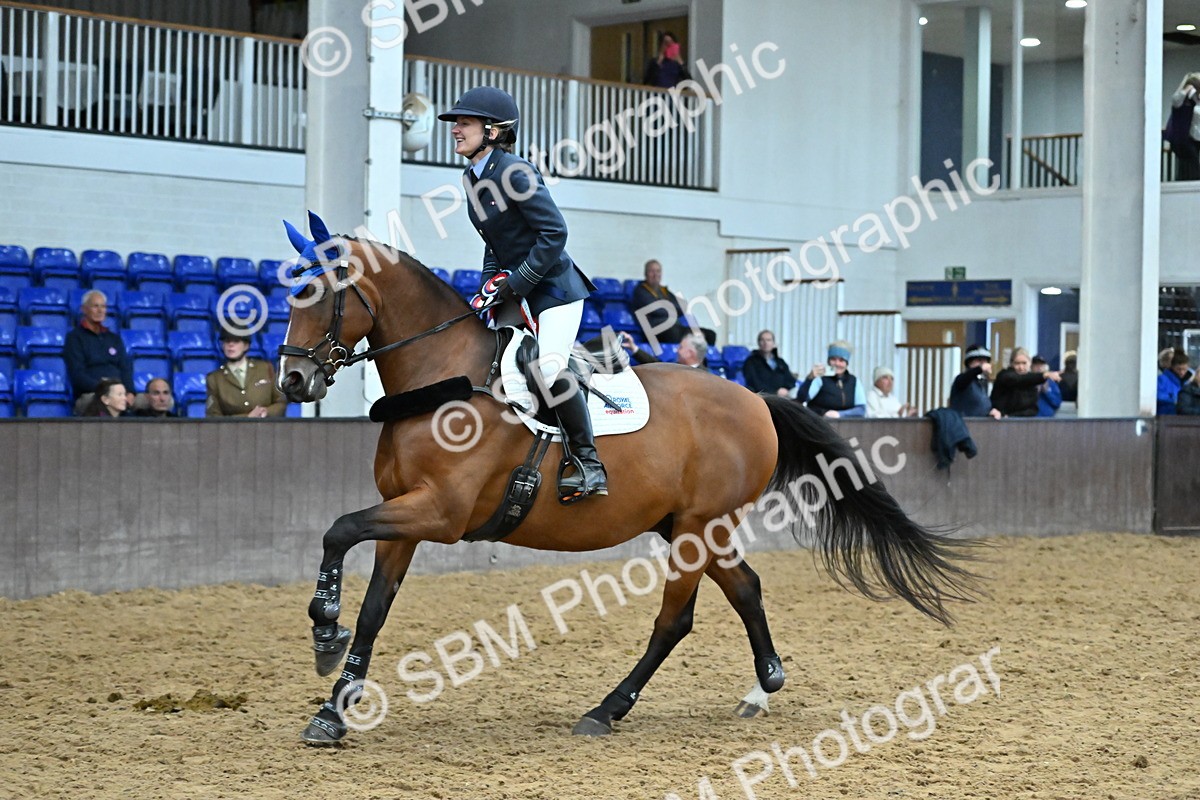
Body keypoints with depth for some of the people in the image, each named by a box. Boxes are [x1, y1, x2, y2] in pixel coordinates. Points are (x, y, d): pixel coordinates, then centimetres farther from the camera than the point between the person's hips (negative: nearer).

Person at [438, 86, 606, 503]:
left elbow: (554, 233, -21)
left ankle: (589, 462, -12)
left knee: (548, 369, -23)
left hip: (555, 286, -9)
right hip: (517, 290, 9)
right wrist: (490, 282, 3)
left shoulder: (515, 172, -19)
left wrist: (514, 283, -20)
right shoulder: (472, 179, 7)